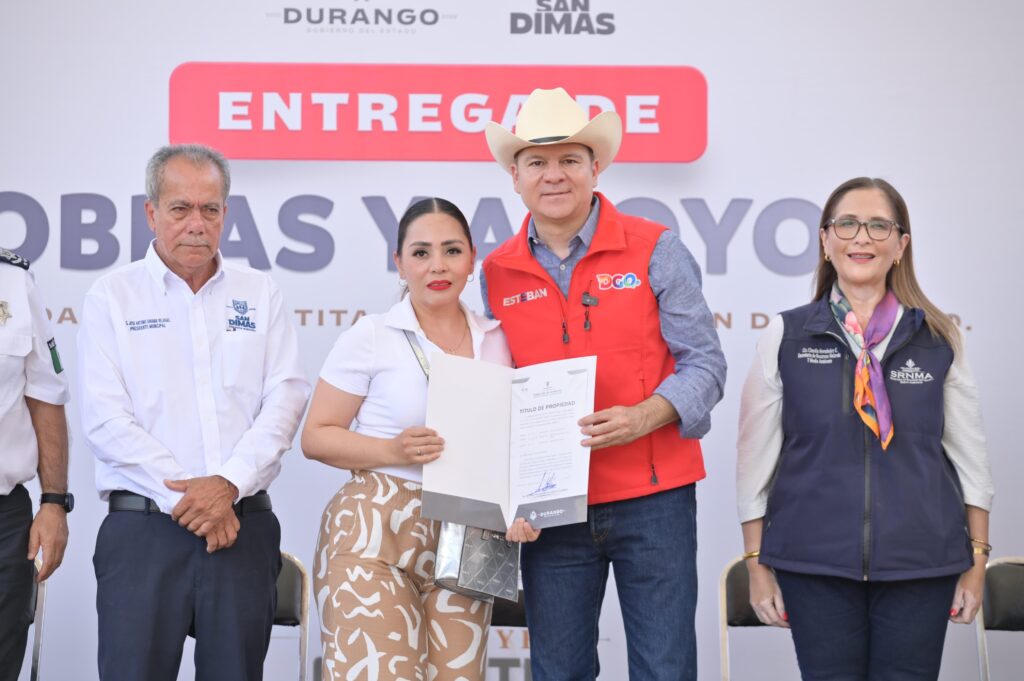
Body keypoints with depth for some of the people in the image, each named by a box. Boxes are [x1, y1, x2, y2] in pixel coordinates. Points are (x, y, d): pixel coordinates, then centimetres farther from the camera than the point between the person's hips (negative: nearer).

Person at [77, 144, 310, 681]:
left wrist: (228, 484, -12)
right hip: (143, 525, -2)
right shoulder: (112, 297, 5)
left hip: (243, 523, 2)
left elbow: (286, 398, 3)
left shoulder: (260, 295, 12)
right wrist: (186, 498, -11)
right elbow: (105, 420, -4)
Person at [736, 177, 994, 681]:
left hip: (920, 564, 1)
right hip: (815, 563, 0)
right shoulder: (787, 336, 2)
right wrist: (757, 565, 1)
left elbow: (969, 456, 8)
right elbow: (755, 458, 3)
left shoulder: (938, 338, 4)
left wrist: (977, 561, 6)